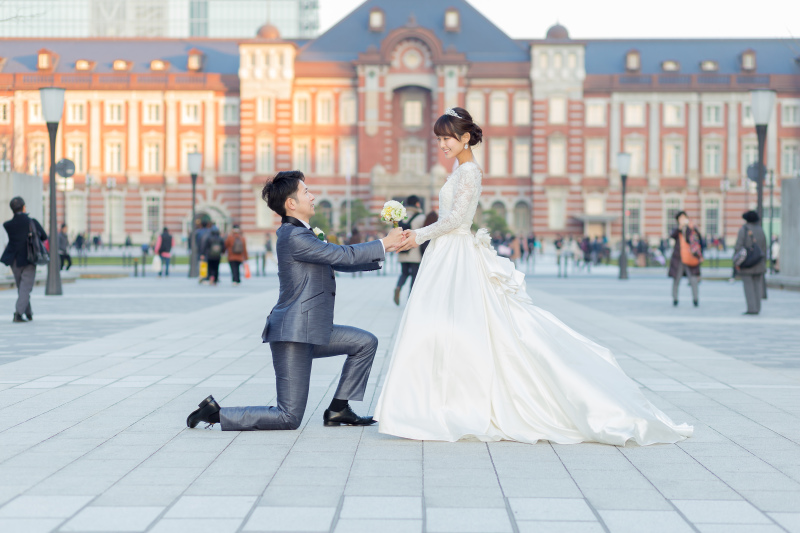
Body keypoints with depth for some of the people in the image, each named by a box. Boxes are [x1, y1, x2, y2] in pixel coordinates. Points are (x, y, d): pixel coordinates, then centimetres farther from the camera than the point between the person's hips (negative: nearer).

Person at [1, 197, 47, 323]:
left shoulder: (7, 225, -8)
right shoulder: (33, 222, -12)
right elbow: (44, 238, -1)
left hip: (14, 261, 3)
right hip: (29, 260, -3)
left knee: (21, 287, 17)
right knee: (26, 288, 0)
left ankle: (28, 313, 27)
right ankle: (18, 313, -14)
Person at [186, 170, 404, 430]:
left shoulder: (300, 234, 14)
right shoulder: (294, 236, -18)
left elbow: (340, 261, 19)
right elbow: (343, 255, -17)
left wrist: (381, 251, 11)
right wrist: (384, 244, -6)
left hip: (310, 330, 10)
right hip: (292, 333, -10)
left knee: (366, 342, 15)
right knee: (289, 418, -8)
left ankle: (338, 409, 17)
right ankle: (216, 412, 0)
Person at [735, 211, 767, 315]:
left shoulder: (743, 229, -7)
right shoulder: (761, 230, 8)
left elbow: (738, 246, -12)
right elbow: (764, 247, 10)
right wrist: (763, 262, 17)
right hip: (759, 264, 5)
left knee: (748, 286, -5)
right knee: (757, 286, 7)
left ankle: (752, 308, -10)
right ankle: (757, 308, 6)